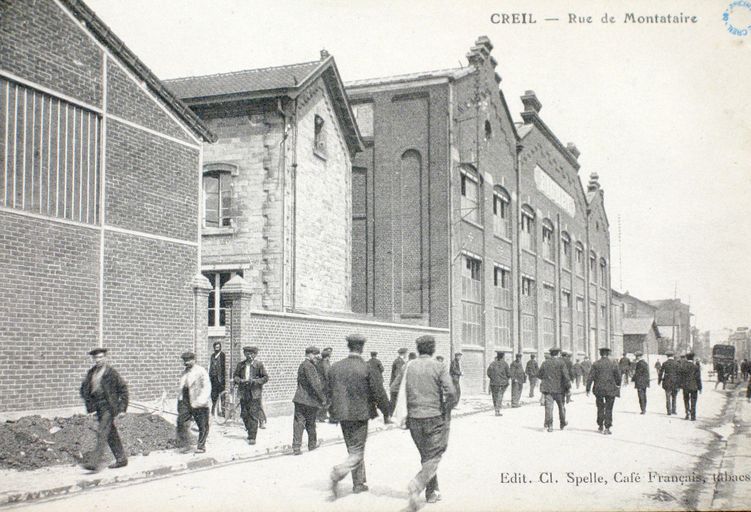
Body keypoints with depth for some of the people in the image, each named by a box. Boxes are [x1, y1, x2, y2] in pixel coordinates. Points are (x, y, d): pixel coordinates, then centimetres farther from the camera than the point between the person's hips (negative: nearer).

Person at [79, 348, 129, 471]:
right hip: (99, 408, 7)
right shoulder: (91, 373, 11)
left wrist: (122, 408, -8)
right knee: (111, 434, 11)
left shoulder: (111, 372, -8)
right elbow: (84, 388, 21)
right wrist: (88, 403, 5)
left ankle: (96, 462, -17)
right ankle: (121, 459, 20)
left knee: (102, 434, -13)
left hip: (108, 407, -7)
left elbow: (123, 389, -6)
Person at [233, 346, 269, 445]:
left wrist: (254, 381, -13)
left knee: (253, 416, -7)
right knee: (244, 414, 5)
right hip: (244, 393, 4)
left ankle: (252, 437, -4)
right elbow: (235, 376, 14)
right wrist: (241, 381, -7)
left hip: (255, 394, -4)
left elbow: (265, 377, 0)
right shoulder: (240, 364, 11)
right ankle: (250, 431, 27)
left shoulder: (259, 365, 1)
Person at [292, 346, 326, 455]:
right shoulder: (309, 366, -16)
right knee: (310, 424, 9)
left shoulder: (302, 365, 14)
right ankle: (312, 445, 24)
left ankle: (296, 447, -6)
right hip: (310, 399, -7)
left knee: (299, 423, 1)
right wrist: (323, 398, -15)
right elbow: (315, 384, -21)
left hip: (300, 399, 7)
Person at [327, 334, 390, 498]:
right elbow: (379, 394, -9)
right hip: (360, 414, -5)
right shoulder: (368, 369, -14)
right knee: (357, 453, 3)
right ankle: (337, 474, -19)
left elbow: (330, 391, 9)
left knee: (353, 450, 20)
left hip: (343, 415, 5)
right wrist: (386, 413, 5)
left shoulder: (335, 367, 1)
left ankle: (358, 483, 27)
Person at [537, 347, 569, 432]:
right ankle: (562, 423, 29)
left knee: (549, 406, -1)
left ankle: (549, 425, -10)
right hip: (559, 388, -2)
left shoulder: (545, 363, 4)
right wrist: (568, 386, -8)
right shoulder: (561, 363, -7)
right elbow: (565, 375, -14)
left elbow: (539, 375, 9)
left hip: (547, 388, 2)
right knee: (561, 406, 16)